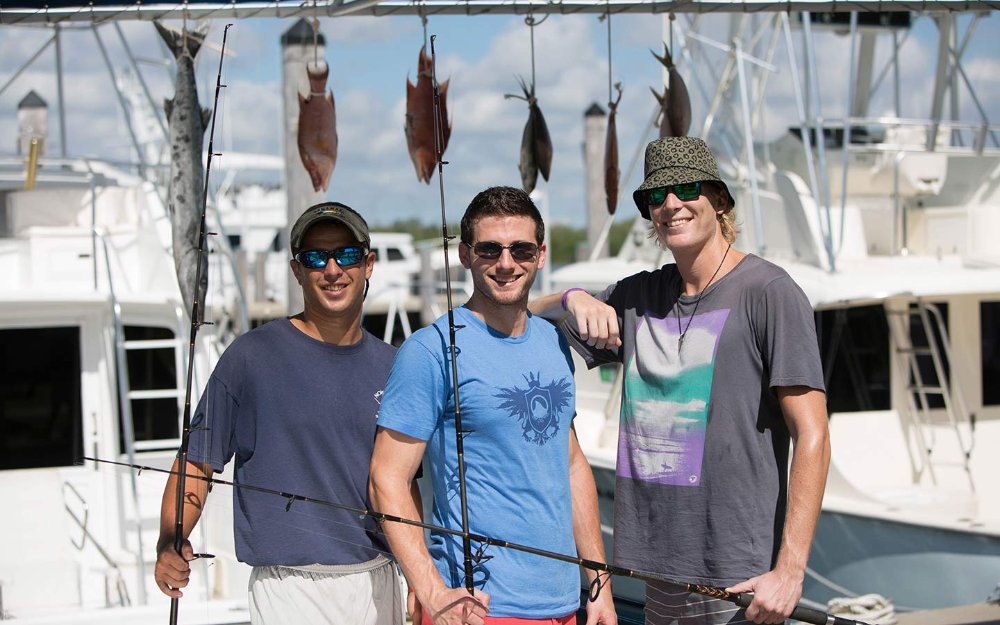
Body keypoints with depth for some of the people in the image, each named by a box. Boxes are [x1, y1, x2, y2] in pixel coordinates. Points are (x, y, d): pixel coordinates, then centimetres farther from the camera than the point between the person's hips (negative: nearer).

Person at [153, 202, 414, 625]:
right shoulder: (251, 357, -5)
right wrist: (169, 544, -20)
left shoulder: (391, 367, 10)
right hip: (290, 587, -4)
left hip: (378, 585, 5)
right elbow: (197, 461, -4)